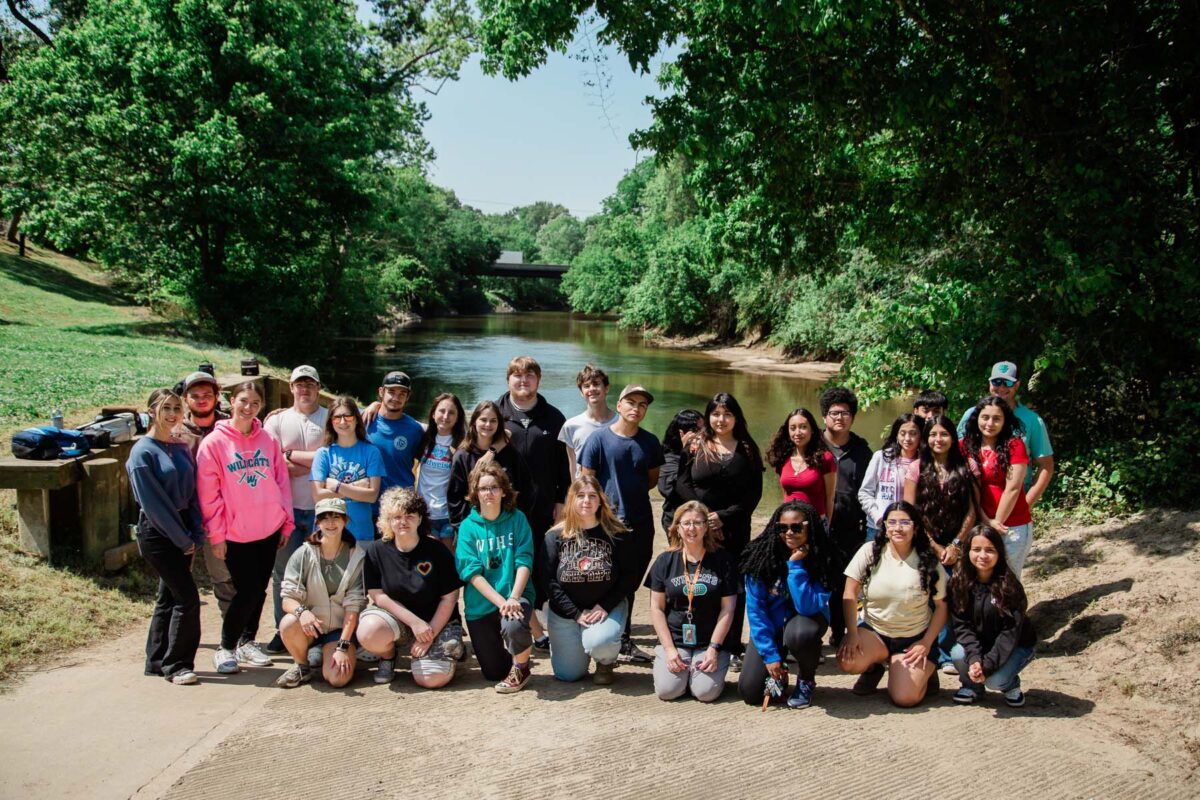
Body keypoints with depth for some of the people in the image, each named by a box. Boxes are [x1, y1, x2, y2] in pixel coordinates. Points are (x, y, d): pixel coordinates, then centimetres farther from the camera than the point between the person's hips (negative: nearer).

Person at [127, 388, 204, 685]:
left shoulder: (181, 448, 9)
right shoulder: (143, 452, -10)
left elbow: (192, 492, 9)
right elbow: (152, 503, -14)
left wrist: (196, 534, -2)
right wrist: (183, 539, -13)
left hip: (183, 530, 6)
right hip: (157, 533, -6)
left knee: (169, 596, 12)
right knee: (187, 597, -9)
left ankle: (157, 660, 24)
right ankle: (175, 665, 3)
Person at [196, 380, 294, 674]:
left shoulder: (268, 440, 5)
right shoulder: (214, 442, -6)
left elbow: (282, 482, 10)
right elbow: (208, 493, -7)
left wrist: (287, 521, 7)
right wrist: (216, 534, -8)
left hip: (269, 530, 4)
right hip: (235, 534, -4)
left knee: (259, 588, 11)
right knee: (247, 591, -5)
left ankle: (247, 642, 28)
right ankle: (225, 648, 14)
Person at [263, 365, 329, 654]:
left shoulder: (330, 418, 5)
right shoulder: (276, 421, 7)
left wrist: (292, 454, -7)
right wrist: (313, 463, -10)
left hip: (321, 508, -1)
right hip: (287, 508, 1)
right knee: (283, 571, 6)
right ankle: (283, 630, 18)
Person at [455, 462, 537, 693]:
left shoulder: (517, 519, -2)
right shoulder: (468, 527, -2)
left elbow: (524, 562, -8)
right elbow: (472, 572, -10)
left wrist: (513, 598, -23)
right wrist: (501, 602, -21)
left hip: (515, 596, -2)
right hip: (480, 604, 2)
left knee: (513, 626, -37)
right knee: (494, 672, 7)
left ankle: (521, 668, -3)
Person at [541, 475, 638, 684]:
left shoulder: (616, 534, -5)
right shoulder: (555, 536, -4)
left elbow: (630, 574, -5)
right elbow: (549, 580, -7)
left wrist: (605, 606, -15)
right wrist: (576, 613, -14)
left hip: (608, 607, -2)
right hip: (565, 610, 2)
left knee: (598, 643, -33)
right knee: (567, 674, 2)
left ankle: (606, 662, 5)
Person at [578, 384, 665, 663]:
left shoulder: (650, 441, 6)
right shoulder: (599, 438, -6)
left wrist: (631, 493, 6)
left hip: (641, 524, 4)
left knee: (630, 584, 14)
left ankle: (622, 640, 27)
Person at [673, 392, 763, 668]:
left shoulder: (747, 449, 7)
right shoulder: (696, 446, 8)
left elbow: (754, 492, 1)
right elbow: (683, 482, -1)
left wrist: (724, 517, -9)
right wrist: (703, 516, -12)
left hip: (734, 529, 0)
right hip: (699, 528, 0)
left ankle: (732, 649, 10)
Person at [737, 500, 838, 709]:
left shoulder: (821, 559, -17)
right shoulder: (762, 556, -16)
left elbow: (807, 607, -26)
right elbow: (755, 609, -13)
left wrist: (796, 565, -30)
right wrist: (770, 654, -17)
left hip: (804, 620, -1)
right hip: (770, 625, 1)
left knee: (800, 633, -38)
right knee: (750, 692, -16)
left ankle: (806, 681, -5)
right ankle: (778, 673, 20)